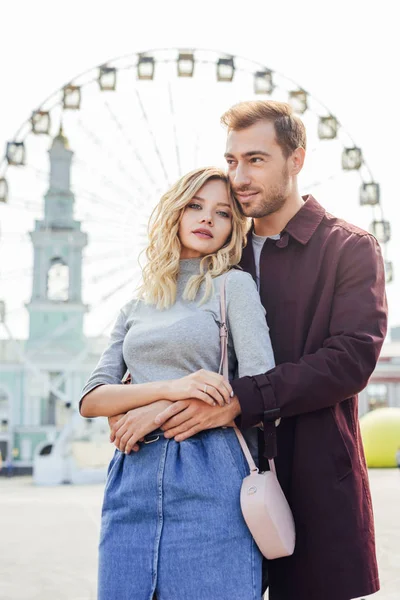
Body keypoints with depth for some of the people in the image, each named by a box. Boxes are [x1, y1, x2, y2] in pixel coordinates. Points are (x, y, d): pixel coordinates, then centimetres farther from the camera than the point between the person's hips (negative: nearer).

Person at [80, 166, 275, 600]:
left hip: (208, 475, -4)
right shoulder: (135, 307, 16)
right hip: (131, 482, 4)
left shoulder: (234, 285, 4)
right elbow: (90, 399, 6)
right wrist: (171, 387, -12)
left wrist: (160, 413, -9)